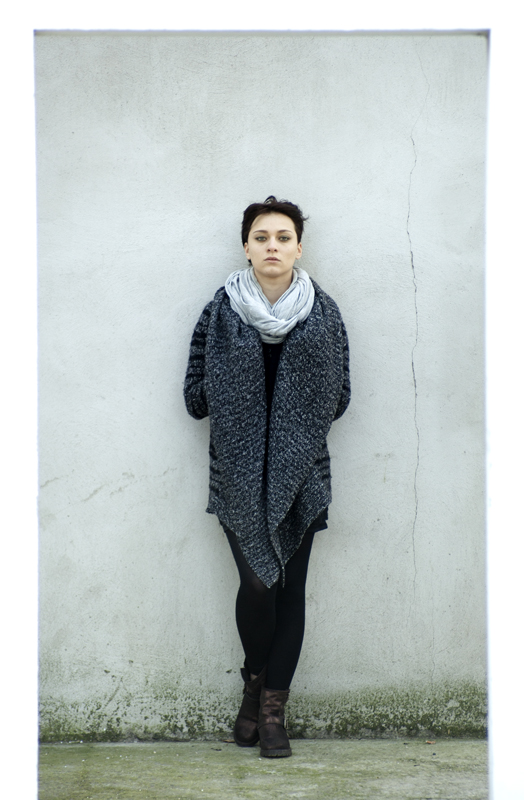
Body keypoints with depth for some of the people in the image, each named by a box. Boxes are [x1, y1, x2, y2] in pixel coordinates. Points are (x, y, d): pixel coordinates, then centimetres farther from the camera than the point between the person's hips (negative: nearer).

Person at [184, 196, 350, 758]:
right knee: (258, 583, -10)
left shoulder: (323, 313, 5)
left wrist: (296, 412, -4)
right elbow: (196, 394, 2)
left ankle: (273, 707, 15)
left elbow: (339, 398, 6)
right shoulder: (222, 311, 2)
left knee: (291, 588, 2)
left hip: (300, 471, 1)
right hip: (240, 473, -1)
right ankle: (257, 683, 19)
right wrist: (244, 405, -3)